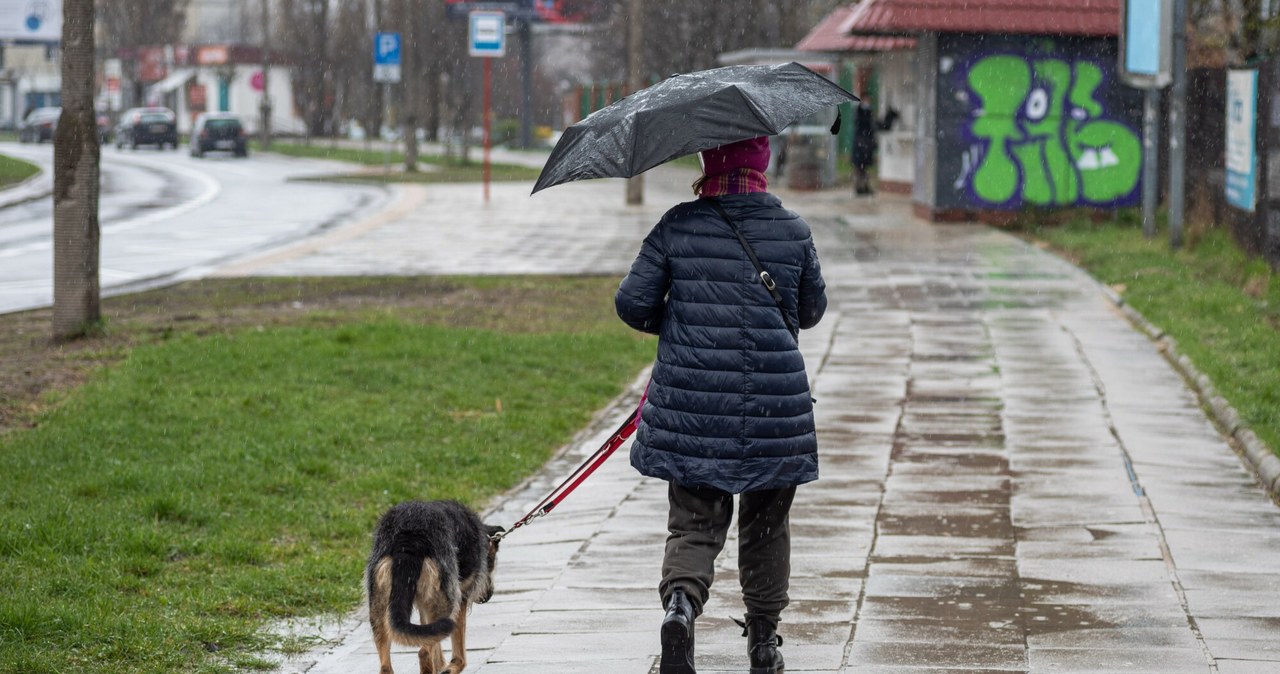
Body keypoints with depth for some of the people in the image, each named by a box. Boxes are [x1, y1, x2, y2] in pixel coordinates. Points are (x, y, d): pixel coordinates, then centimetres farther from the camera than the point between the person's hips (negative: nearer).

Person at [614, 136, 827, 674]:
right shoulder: (793, 231, 0)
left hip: (691, 402, 0)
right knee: (765, 523, 16)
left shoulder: (678, 226, -3)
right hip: (774, 406, 0)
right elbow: (811, 311, 13)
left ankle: (680, 601, -22)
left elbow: (632, 303, -3)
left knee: (694, 522, 6)